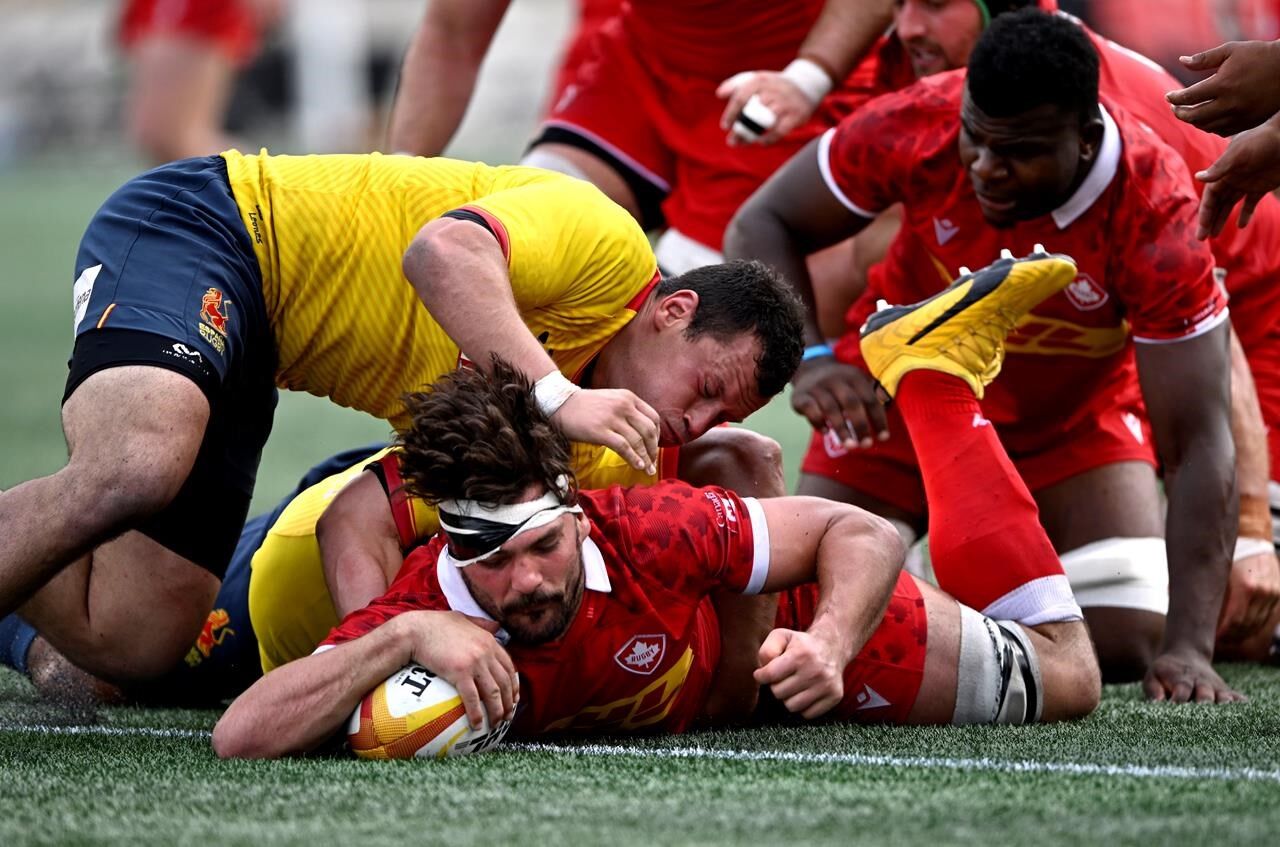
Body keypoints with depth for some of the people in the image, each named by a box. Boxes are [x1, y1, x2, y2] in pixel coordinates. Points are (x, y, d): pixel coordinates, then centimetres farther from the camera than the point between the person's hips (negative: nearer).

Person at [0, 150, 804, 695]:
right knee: (134, 473, -37)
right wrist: (558, 398, -38)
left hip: (247, 360, 8)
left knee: (131, 640, -6)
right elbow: (444, 250, -33)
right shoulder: (609, 245, -16)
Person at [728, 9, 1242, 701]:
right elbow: (761, 227, -16)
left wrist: (1188, 646, -42)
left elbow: (1198, 444, -33)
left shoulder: (1156, 215, -34)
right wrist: (807, 360, -35)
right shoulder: (916, 127, -31)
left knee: (1128, 645, -16)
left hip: (1073, 417, 0)